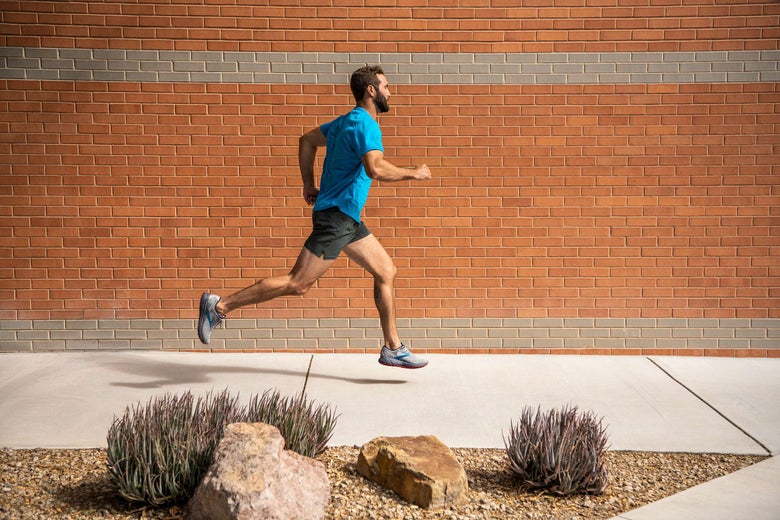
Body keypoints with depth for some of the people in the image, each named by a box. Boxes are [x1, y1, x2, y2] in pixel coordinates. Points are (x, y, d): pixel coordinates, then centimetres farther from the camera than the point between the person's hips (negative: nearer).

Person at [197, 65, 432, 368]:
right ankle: (220, 306, -3)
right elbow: (376, 169, -30)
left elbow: (307, 140, 24)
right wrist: (413, 173, -15)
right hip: (336, 216, -11)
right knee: (298, 284, -9)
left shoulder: (348, 121, 16)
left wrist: (309, 185, 22)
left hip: (347, 219, 11)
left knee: (386, 272, 11)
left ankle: (393, 349, 16)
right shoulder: (365, 124, -14)